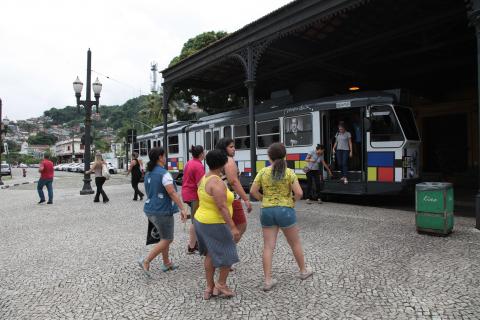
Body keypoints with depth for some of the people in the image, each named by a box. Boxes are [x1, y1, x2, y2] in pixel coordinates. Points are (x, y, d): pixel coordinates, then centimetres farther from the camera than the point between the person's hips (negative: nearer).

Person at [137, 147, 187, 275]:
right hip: (162, 211, -9)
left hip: (150, 210, 9)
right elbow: (172, 193, -23)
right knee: (166, 240, 4)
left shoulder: (148, 173, 10)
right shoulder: (164, 173, -17)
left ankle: (166, 263, 28)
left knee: (164, 237, 20)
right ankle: (146, 261, -2)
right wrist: (182, 209, -23)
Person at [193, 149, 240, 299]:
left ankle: (209, 287, 26)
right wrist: (233, 227, -27)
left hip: (201, 220, 9)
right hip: (215, 225, -9)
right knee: (228, 255, 8)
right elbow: (222, 207, -28)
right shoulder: (217, 183, -23)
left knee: (210, 254, 18)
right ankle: (221, 284, 20)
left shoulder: (204, 179, 5)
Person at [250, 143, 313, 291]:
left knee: (268, 246, 6)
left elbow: (253, 191, -4)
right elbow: (299, 192, -15)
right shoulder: (289, 172, -8)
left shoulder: (263, 172, -2)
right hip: (285, 210, -1)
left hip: (266, 211, 2)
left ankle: (268, 280, 7)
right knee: (295, 243, 18)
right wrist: (293, 200, 4)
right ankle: (303, 271, 37)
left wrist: (264, 199, 9)